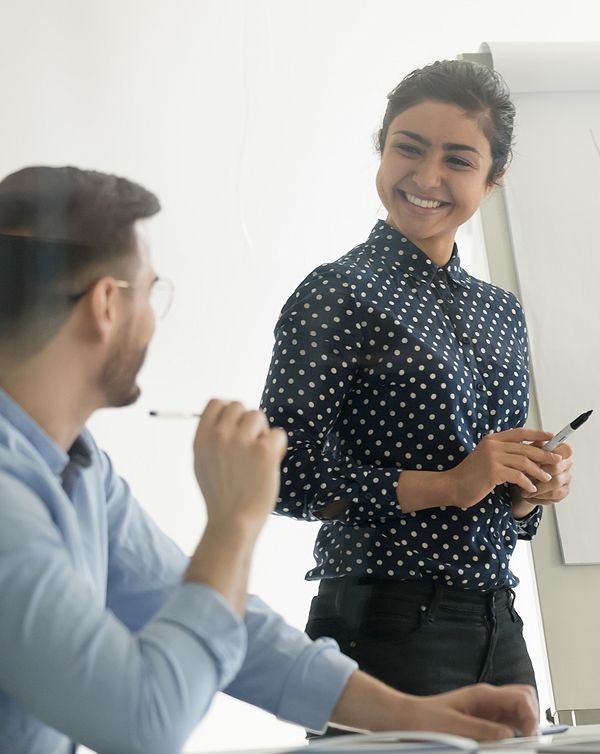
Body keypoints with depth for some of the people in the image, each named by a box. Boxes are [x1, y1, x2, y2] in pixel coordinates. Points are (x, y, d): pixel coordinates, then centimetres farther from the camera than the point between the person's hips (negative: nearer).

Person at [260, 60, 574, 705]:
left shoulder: (501, 312, 12)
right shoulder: (338, 291, -9)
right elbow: (283, 476, -15)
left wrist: (534, 489, -3)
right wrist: (446, 486, -18)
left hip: (497, 624, 7)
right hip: (389, 626, -7)